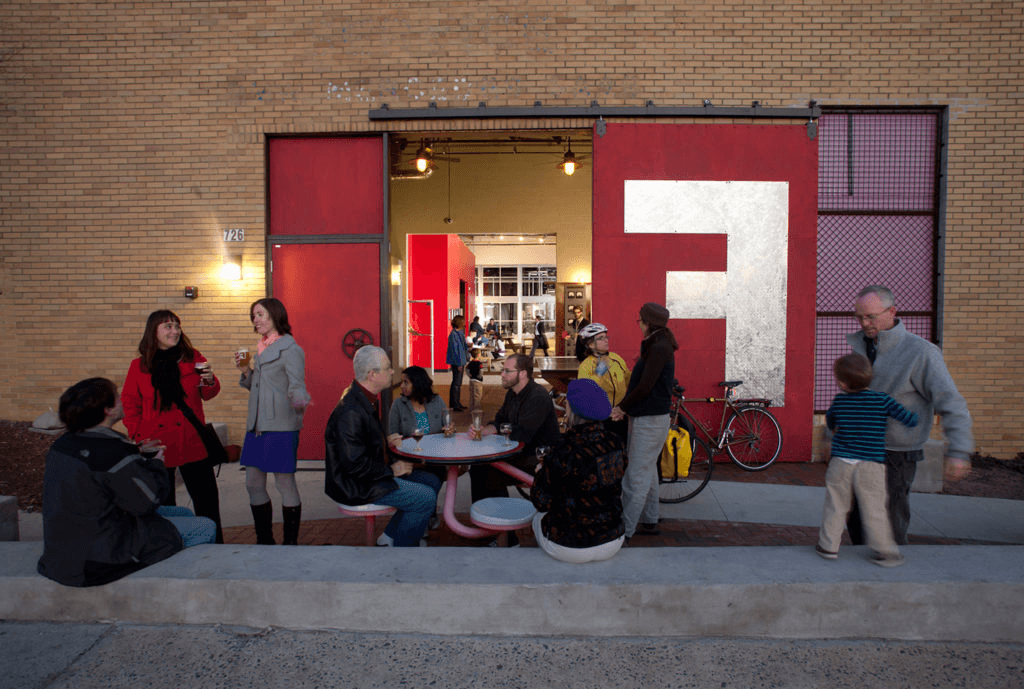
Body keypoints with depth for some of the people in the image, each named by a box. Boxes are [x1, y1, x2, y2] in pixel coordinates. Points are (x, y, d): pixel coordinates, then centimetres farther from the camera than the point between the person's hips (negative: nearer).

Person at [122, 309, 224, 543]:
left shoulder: (192, 357, 4)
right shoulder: (139, 366, 4)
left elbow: (207, 394, 8)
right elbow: (129, 403, 9)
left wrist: (210, 381, -14)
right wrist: (138, 435, -1)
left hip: (192, 442, 0)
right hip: (156, 443, 0)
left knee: (207, 500, 3)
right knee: (161, 504, 9)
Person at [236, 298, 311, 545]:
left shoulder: (290, 349, -7)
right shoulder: (261, 349, 18)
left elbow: (296, 386, -14)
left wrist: (300, 402, -36)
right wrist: (246, 372, 7)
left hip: (281, 425, -9)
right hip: (256, 425, 9)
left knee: (285, 483, -1)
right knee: (253, 484, 12)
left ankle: (290, 543, 11)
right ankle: (264, 541, 26)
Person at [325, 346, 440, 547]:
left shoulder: (366, 399, 7)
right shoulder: (351, 412, -26)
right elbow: (353, 464, -28)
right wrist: (391, 470, -16)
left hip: (373, 472, 10)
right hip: (356, 485, -10)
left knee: (431, 482, 9)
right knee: (426, 497, -16)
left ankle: (390, 536, 18)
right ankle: (401, 545, 6)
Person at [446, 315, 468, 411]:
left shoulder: (460, 333, 12)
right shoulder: (453, 334, -16)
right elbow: (454, 350, -19)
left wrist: (465, 360, 20)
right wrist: (459, 364, -19)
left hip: (461, 362, 9)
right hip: (456, 362, -9)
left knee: (458, 383, 15)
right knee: (456, 383, -4)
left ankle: (457, 403, 23)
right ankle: (455, 405, 2)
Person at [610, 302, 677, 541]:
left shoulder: (659, 348, -19)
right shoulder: (656, 346, 13)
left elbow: (644, 388, -23)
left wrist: (621, 406, -10)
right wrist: (624, 407, 5)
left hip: (650, 421, -10)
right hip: (644, 418, 10)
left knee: (637, 477, -5)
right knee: (647, 471, 19)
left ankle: (624, 531, 2)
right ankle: (649, 522, 31)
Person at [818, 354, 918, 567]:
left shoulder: (839, 400, 1)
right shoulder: (882, 400, -7)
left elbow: (830, 419, 20)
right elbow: (911, 420, -6)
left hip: (841, 463, 1)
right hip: (872, 465, -1)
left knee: (836, 506, 10)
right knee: (874, 510, 7)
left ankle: (828, 546, 16)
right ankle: (886, 552, 15)